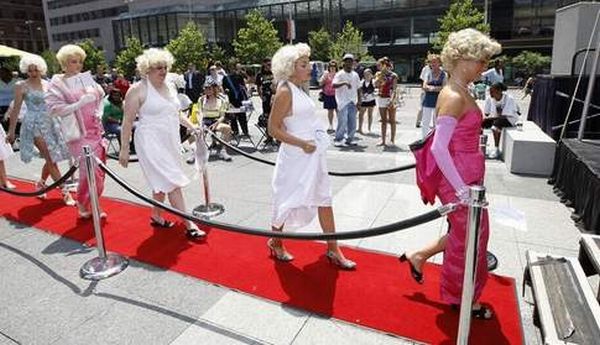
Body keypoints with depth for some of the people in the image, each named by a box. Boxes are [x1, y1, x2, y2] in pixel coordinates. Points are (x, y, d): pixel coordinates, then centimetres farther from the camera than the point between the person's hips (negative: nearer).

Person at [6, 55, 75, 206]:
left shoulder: (47, 84, 9)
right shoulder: (21, 86, -4)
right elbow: (16, 109, -3)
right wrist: (11, 130, -2)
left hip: (50, 123, 5)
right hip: (35, 124, -5)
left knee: (52, 159, 10)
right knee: (50, 159, -9)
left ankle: (41, 183, 35)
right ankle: (65, 192, -7)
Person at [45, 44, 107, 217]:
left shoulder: (86, 78, 8)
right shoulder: (57, 83, -4)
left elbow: (100, 96, 20)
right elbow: (54, 108, -12)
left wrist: (99, 112, 3)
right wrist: (79, 104, -21)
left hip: (95, 130, 5)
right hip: (78, 133, -5)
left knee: (99, 169, 8)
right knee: (90, 169, -9)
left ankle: (93, 206, 23)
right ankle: (83, 205, 13)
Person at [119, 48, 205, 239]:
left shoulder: (170, 87, 10)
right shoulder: (138, 90, -11)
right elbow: (127, 121, -10)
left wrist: (192, 126, 11)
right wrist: (124, 149, -11)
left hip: (170, 141, 8)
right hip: (151, 143, -7)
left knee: (162, 181, 17)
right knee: (172, 182, -10)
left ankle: (156, 216, 34)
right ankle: (189, 226, -7)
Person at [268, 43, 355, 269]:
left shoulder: (301, 89, 10)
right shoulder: (285, 91, -15)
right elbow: (273, 128, -18)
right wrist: (302, 144, -20)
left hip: (313, 154, 9)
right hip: (296, 157, -9)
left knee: (324, 199, 11)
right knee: (289, 201, 7)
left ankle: (333, 250, 22)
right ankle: (275, 242, 32)